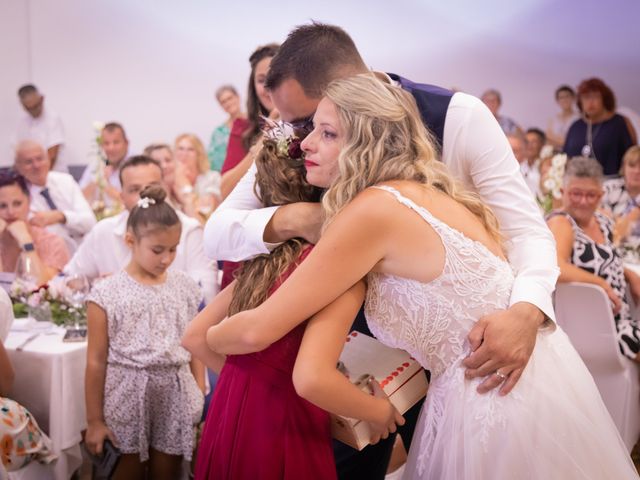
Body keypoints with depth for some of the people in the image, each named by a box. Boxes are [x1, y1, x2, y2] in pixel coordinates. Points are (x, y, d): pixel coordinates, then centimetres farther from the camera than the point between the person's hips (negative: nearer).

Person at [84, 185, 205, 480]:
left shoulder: (185, 289, 4)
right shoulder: (107, 294, -6)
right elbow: (96, 362, -3)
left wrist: (201, 398, 6)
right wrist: (94, 420, -1)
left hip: (176, 394, 3)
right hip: (128, 395, -2)